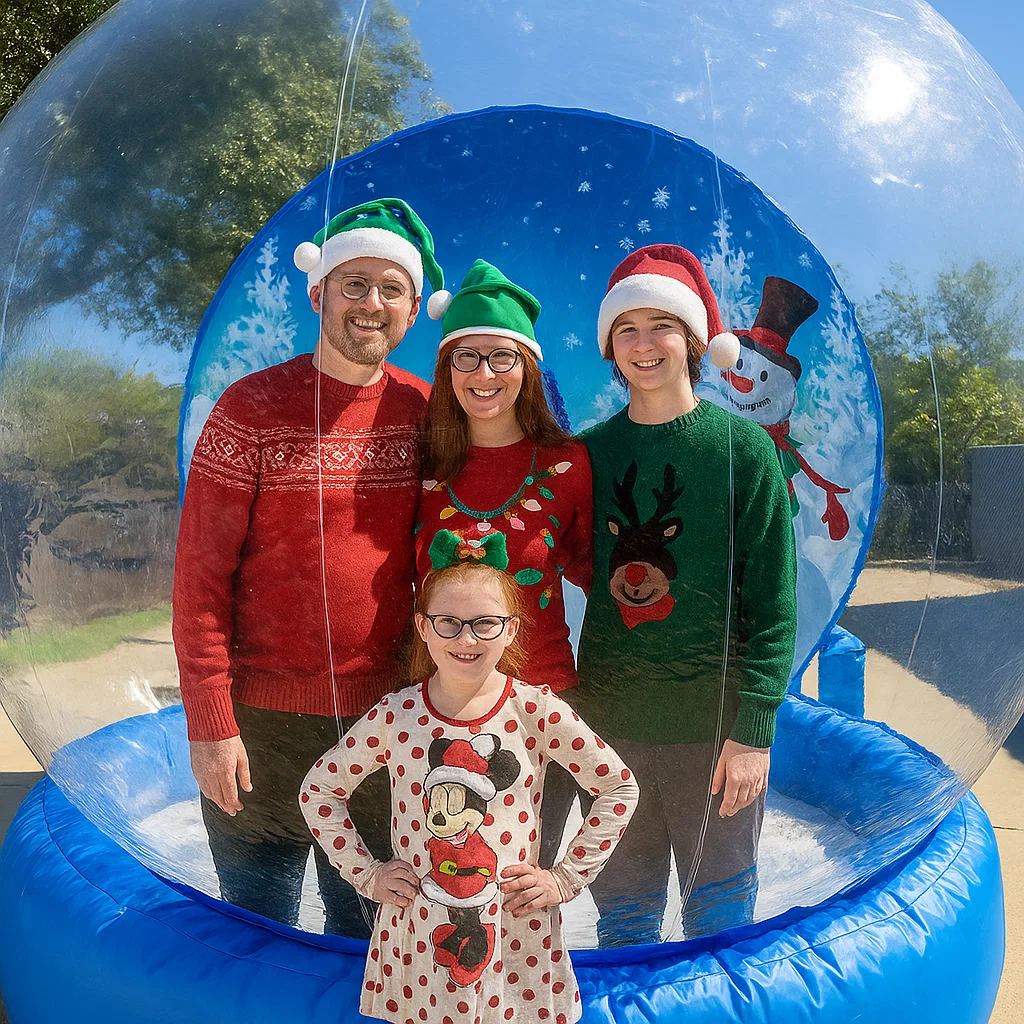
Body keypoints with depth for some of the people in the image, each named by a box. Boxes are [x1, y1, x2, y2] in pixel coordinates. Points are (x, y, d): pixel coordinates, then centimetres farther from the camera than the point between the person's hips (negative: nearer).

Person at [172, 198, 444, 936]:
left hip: (385, 719, 3)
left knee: (370, 928, 20)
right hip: (264, 723, -2)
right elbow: (201, 574, -7)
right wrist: (210, 723, -11)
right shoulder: (253, 407, -7)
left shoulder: (424, 411, 2)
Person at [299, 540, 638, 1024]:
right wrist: (367, 874, -1)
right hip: (418, 929, 1)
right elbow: (318, 791, 4)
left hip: (516, 925, 0)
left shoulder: (538, 713, -12)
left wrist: (566, 879, -3)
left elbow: (620, 788, -2)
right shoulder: (394, 716, -9)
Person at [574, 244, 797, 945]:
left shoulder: (744, 447, -5)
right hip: (609, 721, 3)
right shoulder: (589, 452, 4)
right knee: (622, 909, 16)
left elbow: (773, 604, -7)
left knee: (720, 906, 13)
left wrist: (753, 728, -10)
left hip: (713, 725, -2)